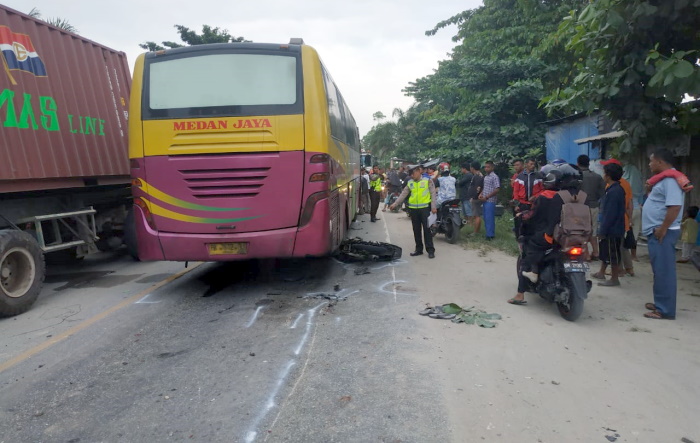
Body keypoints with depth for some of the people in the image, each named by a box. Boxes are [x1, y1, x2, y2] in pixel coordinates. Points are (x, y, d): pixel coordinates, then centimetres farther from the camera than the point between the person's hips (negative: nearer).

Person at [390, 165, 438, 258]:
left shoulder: (427, 180, -2)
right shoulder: (410, 183, 9)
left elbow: (433, 194, -3)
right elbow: (403, 194, 9)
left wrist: (433, 207, -9)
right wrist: (395, 204, 1)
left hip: (425, 208, -4)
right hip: (413, 209, 4)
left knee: (427, 229, -3)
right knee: (416, 230, 10)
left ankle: (430, 250, 2)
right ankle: (419, 249, 19)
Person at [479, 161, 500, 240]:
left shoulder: (494, 177, -10)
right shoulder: (485, 177, 15)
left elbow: (497, 189, -15)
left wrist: (486, 197, -16)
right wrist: (481, 194, 4)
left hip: (490, 201, -8)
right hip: (485, 201, 8)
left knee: (489, 218, -5)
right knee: (486, 218, 12)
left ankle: (490, 235, 2)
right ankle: (488, 233, 21)